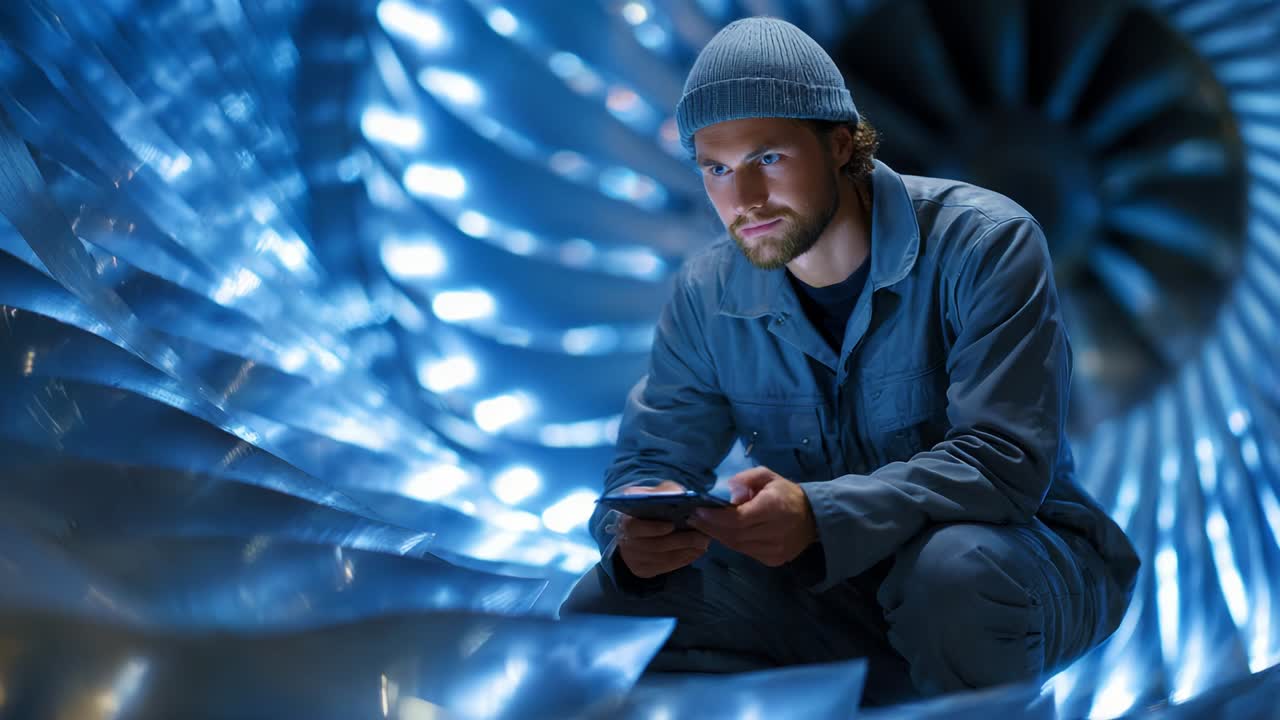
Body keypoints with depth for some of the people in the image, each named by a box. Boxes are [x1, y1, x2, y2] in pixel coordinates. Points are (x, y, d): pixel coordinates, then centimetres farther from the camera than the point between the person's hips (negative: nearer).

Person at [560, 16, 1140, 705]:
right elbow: (650, 459, -2)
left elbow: (1005, 461, -28)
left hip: (1010, 551, -4)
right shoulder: (707, 295, -2)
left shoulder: (983, 245, -18)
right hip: (829, 592, 5)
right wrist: (635, 532, -29)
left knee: (953, 570, -40)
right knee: (604, 609, -15)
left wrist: (819, 517, -43)